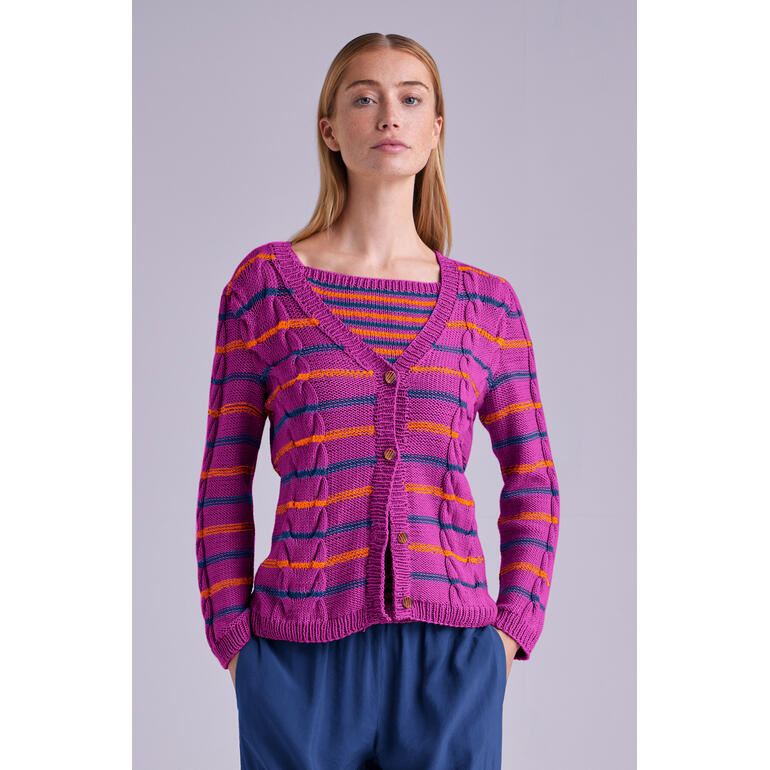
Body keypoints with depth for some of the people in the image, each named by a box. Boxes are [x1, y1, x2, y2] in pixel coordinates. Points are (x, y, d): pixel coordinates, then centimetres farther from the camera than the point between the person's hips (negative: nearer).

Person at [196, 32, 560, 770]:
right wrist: (234, 641, -1)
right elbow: (224, 478, 5)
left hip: (452, 654, 2)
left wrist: (510, 631, 2)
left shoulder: (487, 302, 6)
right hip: (303, 655, -1)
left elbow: (532, 482, 12)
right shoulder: (265, 280, 2)